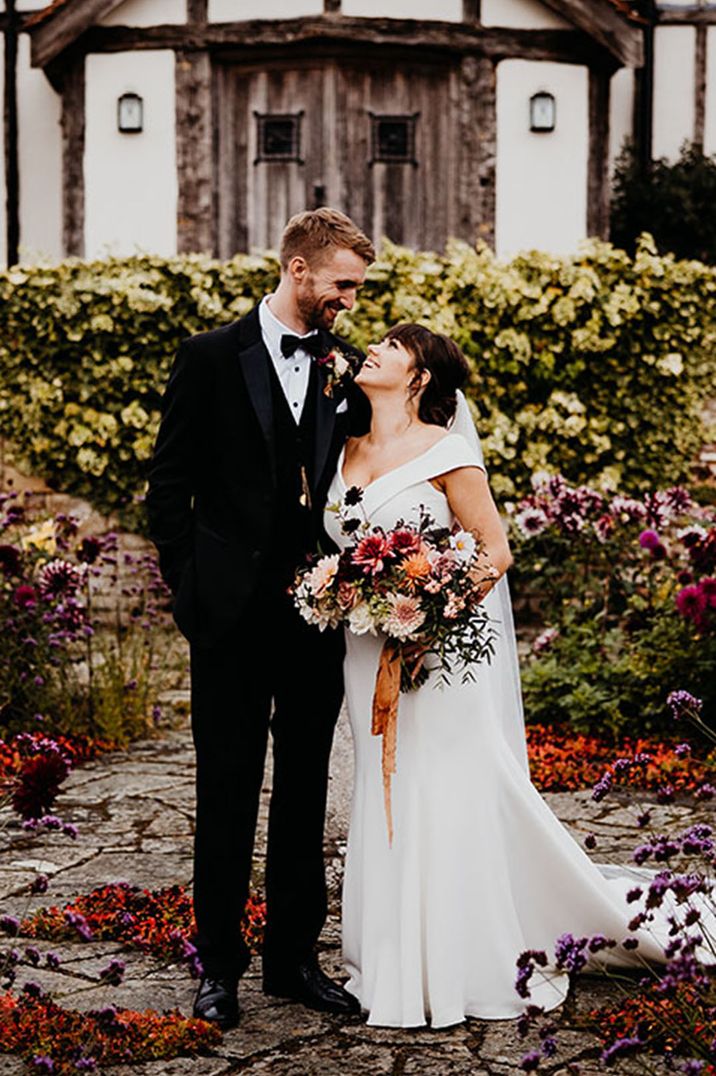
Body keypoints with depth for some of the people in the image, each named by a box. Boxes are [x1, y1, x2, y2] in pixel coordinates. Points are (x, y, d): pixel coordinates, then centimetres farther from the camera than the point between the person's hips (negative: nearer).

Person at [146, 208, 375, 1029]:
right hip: (233, 615, -3)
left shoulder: (347, 370, 7)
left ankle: (294, 958, 22)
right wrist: (191, 586, -4)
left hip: (318, 612, 4)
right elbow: (169, 484, -1)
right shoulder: (211, 358, -3)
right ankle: (219, 966, 14)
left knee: (304, 791, 11)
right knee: (227, 791, 4)